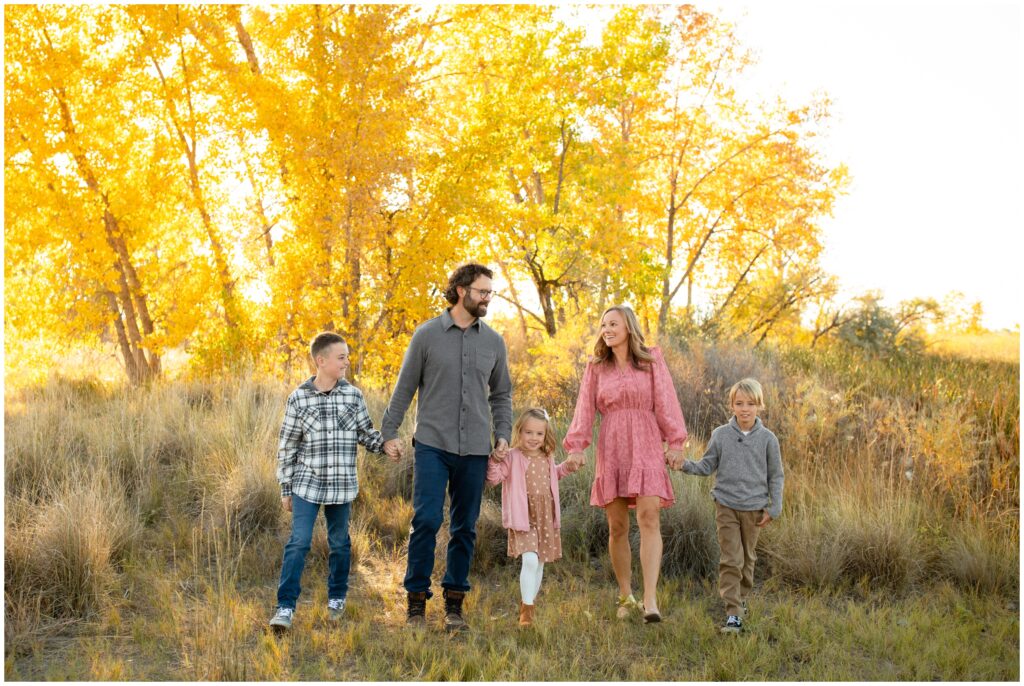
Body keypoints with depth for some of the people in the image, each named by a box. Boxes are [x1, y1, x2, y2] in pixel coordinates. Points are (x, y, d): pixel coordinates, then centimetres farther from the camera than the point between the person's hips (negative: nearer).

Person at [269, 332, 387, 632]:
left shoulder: (353, 396, 0)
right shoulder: (298, 398, -5)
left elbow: (366, 434, 8)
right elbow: (287, 445, 1)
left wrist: (385, 445, -13)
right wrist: (286, 488, 2)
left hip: (341, 484, 2)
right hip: (307, 483, -2)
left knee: (339, 543, 13)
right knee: (298, 542, -7)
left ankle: (337, 598, 31)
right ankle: (285, 607, -1)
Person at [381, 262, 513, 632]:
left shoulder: (493, 341, 9)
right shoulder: (427, 334, 0)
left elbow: (501, 394, 16)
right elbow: (405, 388, 4)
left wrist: (503, 435, 4)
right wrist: (389, 433, -1)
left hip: (474, 449, 3)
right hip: (432, 445, -3)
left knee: (465, 527, 7)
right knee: (427, 520, -10)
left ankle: (454, 602, 17)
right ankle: (416, 599, 3)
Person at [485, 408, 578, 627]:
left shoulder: (547, 458, 9)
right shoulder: (513, 457, -9)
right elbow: (494, 478, -14)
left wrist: (568, 467, 15)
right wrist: (494, 460, -30)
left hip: (546, 518, 6)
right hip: (523, 518, -6)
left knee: (539, 563, 14)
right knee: (530, 560, -20)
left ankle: (528, 605, 30)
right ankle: (526, 609, -12)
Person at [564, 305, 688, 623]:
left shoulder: (651, 360, 7)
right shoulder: (596, 367, 12)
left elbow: (666, 402, 3)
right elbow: (585, 408, 6)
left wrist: (674, 442, -5)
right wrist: (576, 446, -6)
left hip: (646, 447, -2)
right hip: (611, 450, 2)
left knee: (649, 518, -17)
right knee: (617, 527, 3)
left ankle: (650, 602, -22)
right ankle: (625, 597, 16)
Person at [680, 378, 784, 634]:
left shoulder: (767, 438, -1)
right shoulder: (720, 435, -1)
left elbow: (775, 476, 4)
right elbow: (707, 466, 3)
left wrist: (774, 508, 0)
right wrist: (685, 465, -14)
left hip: (754, 508, 1)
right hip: (726, 506, -1)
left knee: (747, 558, 14)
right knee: (731, 560, -7)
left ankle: (741, 598, 35)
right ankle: (733, 614, -7)